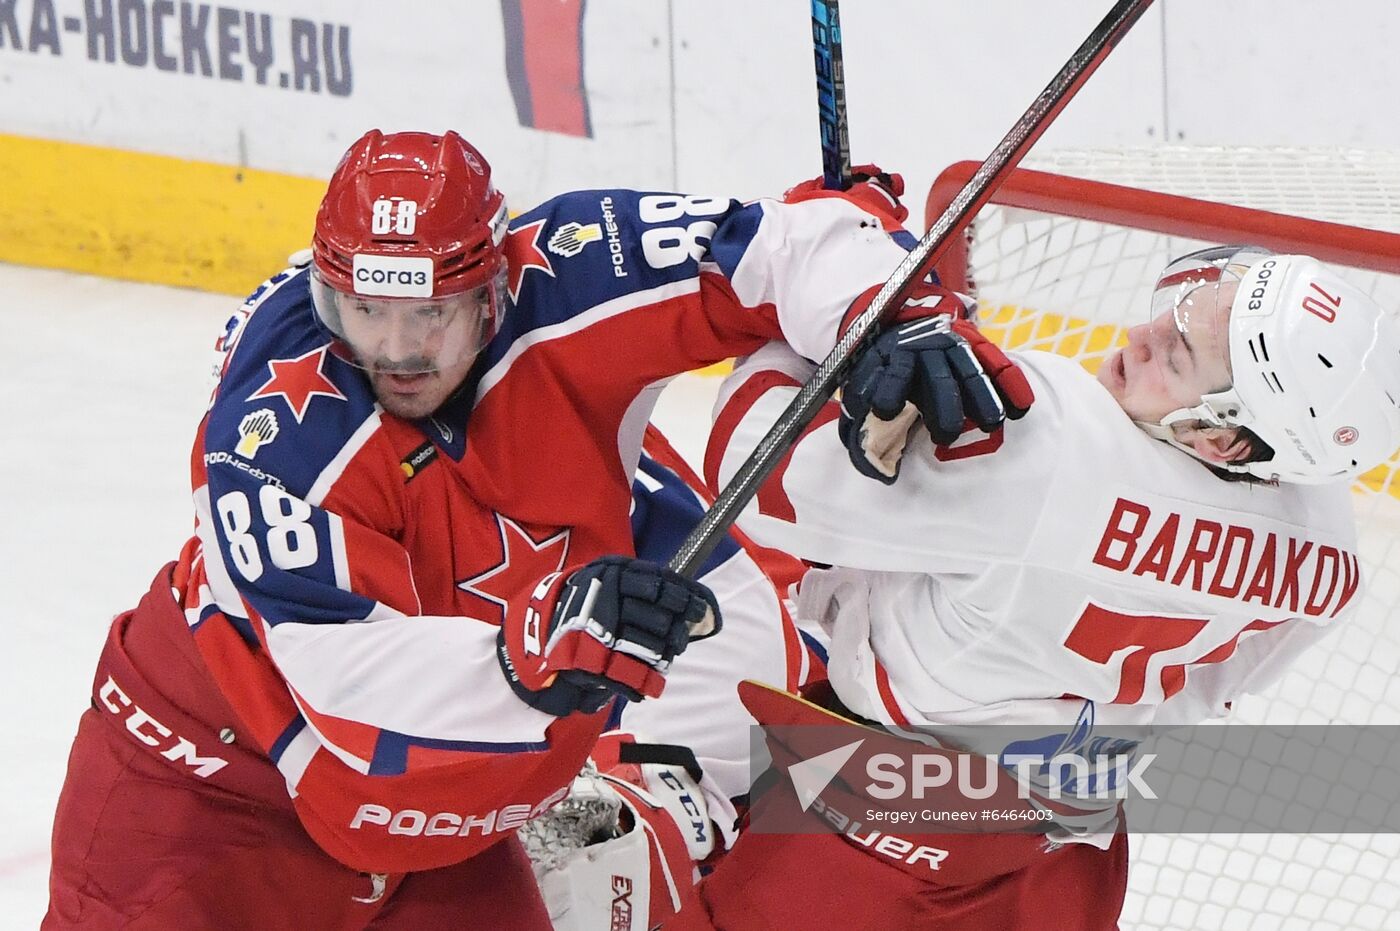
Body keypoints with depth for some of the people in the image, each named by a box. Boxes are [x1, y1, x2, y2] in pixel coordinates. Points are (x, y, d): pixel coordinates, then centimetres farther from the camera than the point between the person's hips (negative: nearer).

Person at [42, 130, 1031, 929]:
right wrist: (541, 648, -51)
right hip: (218, 761, -5)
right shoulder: (275, 426, -31)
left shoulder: (561, 286, -20)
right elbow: (357, 687, -37)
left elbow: (792, 243, -16)